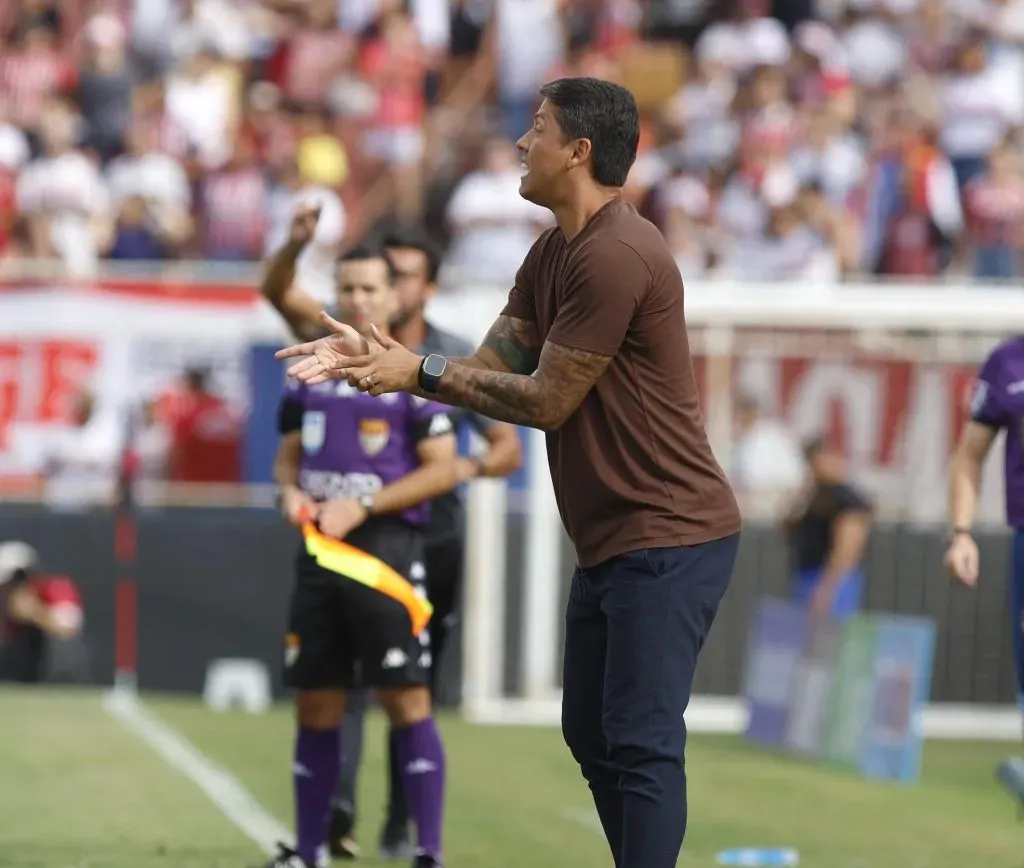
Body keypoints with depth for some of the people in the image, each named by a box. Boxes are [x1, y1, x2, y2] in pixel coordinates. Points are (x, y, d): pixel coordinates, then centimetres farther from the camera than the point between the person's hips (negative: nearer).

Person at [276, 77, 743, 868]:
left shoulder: (616, 256, -20)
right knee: (591, 736, 14)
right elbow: (493, 365, 9)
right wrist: (379, 358, -3)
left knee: (642, 744, -11)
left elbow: (545, 400, -16)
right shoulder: (554, 251, 13)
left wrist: (419, 374, -9)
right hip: (611, 542, 10)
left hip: (668, 542, -10)